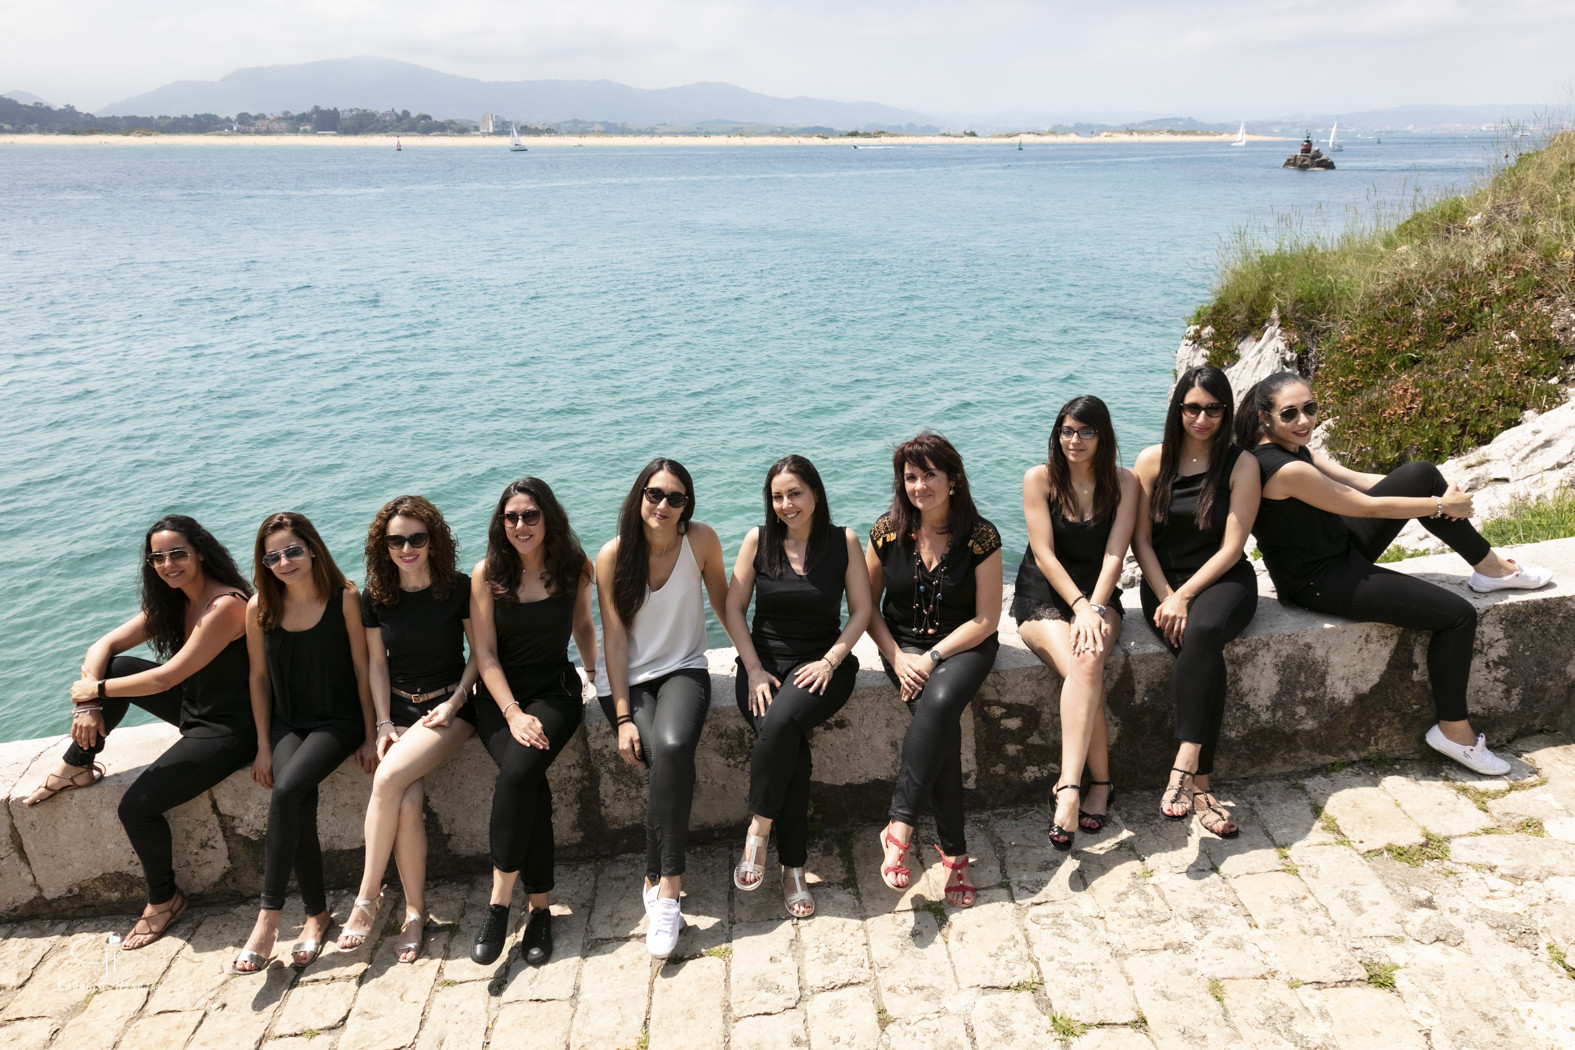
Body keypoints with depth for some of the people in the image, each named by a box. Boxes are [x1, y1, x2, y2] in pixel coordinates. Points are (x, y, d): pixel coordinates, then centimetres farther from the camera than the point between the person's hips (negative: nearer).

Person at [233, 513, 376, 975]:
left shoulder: (344, 598, -10)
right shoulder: (260, 608, -2)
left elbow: (362, 668, -6)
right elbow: (259, 677, 6)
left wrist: (370, 736, -5)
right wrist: (264, 747, 3)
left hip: (338, 721, -3)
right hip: (286, 724, 3)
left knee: (286, 791, -26)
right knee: (300, 807, -21)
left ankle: (268, 917, -17)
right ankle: (316, 914, -5)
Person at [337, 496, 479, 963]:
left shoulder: (460, 588, -6)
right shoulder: (375, 597, 3)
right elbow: (377, 663, 8)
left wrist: (454, 703, -11)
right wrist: (384, 725, -1)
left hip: (449, 706, -2)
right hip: (398, 708, 3)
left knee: (389, 778, -28)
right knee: (407, 802, -23)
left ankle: (367, 896, -12)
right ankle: (415, 912, -8)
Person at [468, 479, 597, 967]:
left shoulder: (575, 568, 0)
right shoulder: (488, 573, -3)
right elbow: (485, 654, -5)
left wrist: (594, 671, 13)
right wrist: (513, 713, -15)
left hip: (555, 689, 0)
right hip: (499, 694, 0)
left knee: (519, 771, -29)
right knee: (529, 780, -27)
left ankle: (499, 902, -16)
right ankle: (540, 905, -16)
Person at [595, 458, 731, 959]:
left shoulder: (701, 540, -6)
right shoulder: (613, 556, -7)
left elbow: (723, 602, 8)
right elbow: (614, 639, -7)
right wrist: (623, 717, -13)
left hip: (683, 671, 0)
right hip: (628, 680, 0)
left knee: (673, 747, -31)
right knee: (670, 763, -27)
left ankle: (660, 884, -22)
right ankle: (667, 887, -13)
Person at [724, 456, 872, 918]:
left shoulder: (844, 541, 2)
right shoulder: (758, 541, 4)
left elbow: (861, 611, 2)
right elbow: (733, 608, 4)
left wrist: (829, 662, -11)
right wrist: (754, 669, -7)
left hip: (822, 661, -1)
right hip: (764, 660, 1)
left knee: (781, 722, -34)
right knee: (791, 746, -27)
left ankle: (758, 829, -17)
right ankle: (793, 867, -13)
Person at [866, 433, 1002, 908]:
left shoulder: (980, 537, -8)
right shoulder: (887, 532, -2)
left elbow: (986, 620, -7)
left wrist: (933, 657, -16)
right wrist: (897, 657, -9)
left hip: (964, 645, -1)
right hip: (904, 645, 1)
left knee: (940, 701, -34)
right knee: (941, 721, -27)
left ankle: (899, 824, -28)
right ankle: (953, 847, -17)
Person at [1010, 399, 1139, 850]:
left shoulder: (1123, 482, 2)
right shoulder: (1039, 479, -3)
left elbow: (1114, 554, -7)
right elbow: (1044, 554, -9)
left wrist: (1094, 608, -21)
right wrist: (1080, 606, -20)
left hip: (1097, 595, 1)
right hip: (1042, 596, -1)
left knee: (1088, 664, -32)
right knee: (1082, 670, -30)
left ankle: (1069, 788, -30)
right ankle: (1100, 783, -22)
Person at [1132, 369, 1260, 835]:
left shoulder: (1241, 465, 1)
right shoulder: (1152, 461, 5)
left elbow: (1231, 547, -6)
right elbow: (1141, 540, 3)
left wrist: (1185, 596, -16)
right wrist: (1167, 597, -10)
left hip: (1223, 580, -1)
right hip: (1164, 581, 1)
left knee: (1204, 632, -36)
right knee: (1205, 655, -29)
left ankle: (1183, 768, -38)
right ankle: (1201, 785, -25)